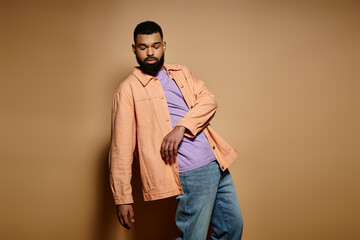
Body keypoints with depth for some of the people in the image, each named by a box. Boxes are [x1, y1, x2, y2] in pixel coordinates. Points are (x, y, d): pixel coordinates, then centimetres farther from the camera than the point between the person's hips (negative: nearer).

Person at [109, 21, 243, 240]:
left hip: (217, 163, 6)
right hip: (191, 172, -6)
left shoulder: (182, 73, 14)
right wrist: (123, 198, -10)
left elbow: (209, 100, -1)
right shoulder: (129, 89, -3)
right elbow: (121, 148, -7)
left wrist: (181, 127, -19)